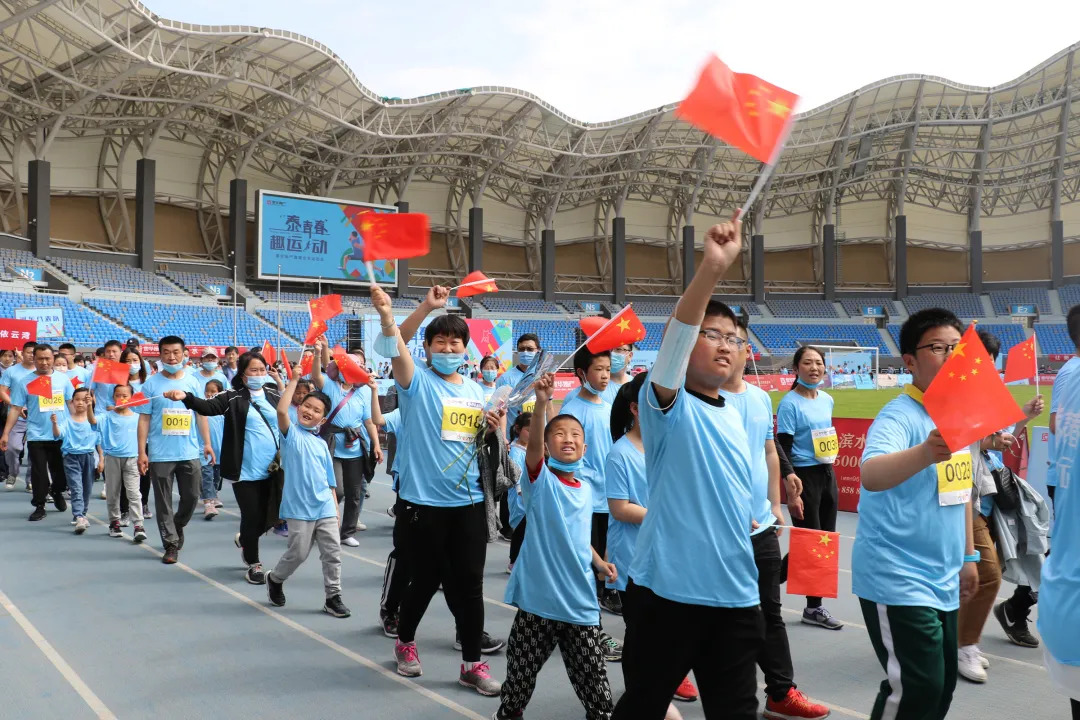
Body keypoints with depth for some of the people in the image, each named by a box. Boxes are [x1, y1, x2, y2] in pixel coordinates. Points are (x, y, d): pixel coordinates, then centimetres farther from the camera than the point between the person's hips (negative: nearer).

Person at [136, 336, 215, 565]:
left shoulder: (192, 381, 4)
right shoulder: (151, 383, -3)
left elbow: (201, 414, 9)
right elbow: (144, 419, -2)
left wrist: (207, 443, 2)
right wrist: (142, 452, -6)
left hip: (190, 452, 2)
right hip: (160, 454, -2)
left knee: (191, 497, 9)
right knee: (164, 501, 4)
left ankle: (178, 527, 37)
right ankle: (171, 544, 15)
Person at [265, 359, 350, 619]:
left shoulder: (322, 444, 12)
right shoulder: (291, 433, -1)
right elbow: (281, 410, -22)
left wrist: (336, 507, 11)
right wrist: (294, 379, -18)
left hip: (325, 508, 5)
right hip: (299, 508, -4)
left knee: (333, 552, 3)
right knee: (298, 553, 2)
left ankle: (333, 598, 14)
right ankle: (275, 579, 31)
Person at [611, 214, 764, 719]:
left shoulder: (735, 415, 12)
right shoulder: (669, 406, -9)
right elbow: (674, 339, -29)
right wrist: (712, 268, -42)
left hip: (734, 594, 6)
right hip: (669, 592, -6)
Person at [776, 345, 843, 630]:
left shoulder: (827, 399, 8)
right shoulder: (790, 404, -14)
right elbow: (783, 451, -16)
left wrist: (829, 469, 19)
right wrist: (792, 492, -21)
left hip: (827, 475, 7)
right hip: (804, 477, -7)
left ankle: (814, 606, 19)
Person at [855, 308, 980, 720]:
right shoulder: (899, 416, -19)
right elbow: (871, 476, -40)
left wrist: (968, 555, 21)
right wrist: (925, 453, -57)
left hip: (943, 580, 9)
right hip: (897, 581, -9)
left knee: (942, 686, 17)